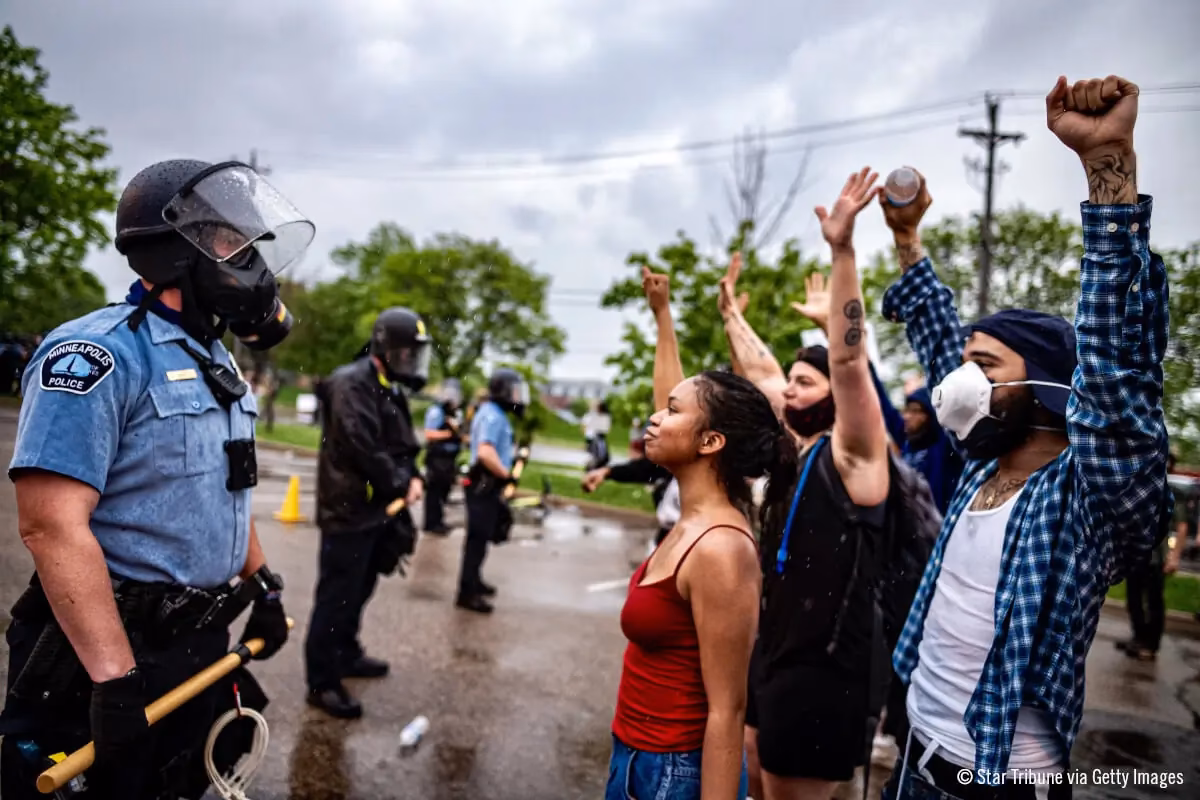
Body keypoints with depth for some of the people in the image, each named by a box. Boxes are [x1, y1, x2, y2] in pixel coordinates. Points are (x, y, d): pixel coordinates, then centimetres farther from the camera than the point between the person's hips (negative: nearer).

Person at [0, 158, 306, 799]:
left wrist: (261, 583, 19)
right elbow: (52, 525, -26)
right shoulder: (98, 353, -19)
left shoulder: (214, 362, 10)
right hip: (115, 648, -8)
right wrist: (115, 675, -29)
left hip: (203, 643, 9)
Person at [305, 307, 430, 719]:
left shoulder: (391, 390, 15)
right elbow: (362, 450, -25)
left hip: (377, 508, 10)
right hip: (348, 509, -10)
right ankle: (322, 682, 5)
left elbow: (402, 445, 18)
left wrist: (413, 477, -1)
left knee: (359, 589, 22)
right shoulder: (352, 384, -18)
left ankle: (346, 654, 38)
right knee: (337, 595, -4)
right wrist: (401, 484, -13)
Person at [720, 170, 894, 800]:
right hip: (776, 649, 9)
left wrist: (842, 250, -33)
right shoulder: (795, 447, 7)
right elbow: (758, 370, 19)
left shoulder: (852, 455, -14)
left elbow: (849, 358, -27)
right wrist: (730, 310, 28)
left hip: (827, 667, -9)